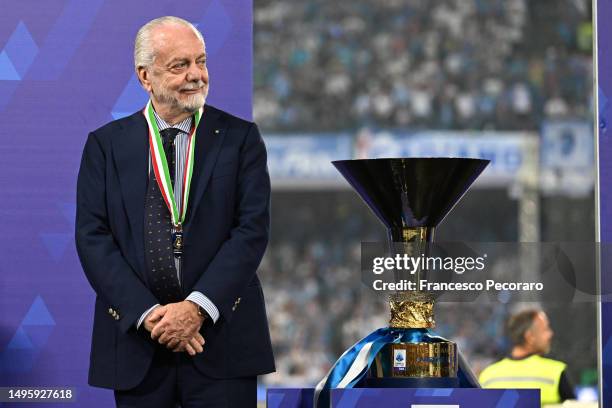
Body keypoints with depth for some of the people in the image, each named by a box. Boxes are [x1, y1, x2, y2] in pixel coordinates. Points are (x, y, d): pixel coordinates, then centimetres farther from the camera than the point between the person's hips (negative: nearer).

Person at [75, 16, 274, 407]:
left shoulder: (240, 137, 5)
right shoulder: (106, 144, 6)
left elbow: (253, 229, -4)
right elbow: (92, 237, -1)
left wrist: (198, 307, -14)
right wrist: (149, 313, -12)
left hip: (221, 337, -1)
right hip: (134, 339, 1)